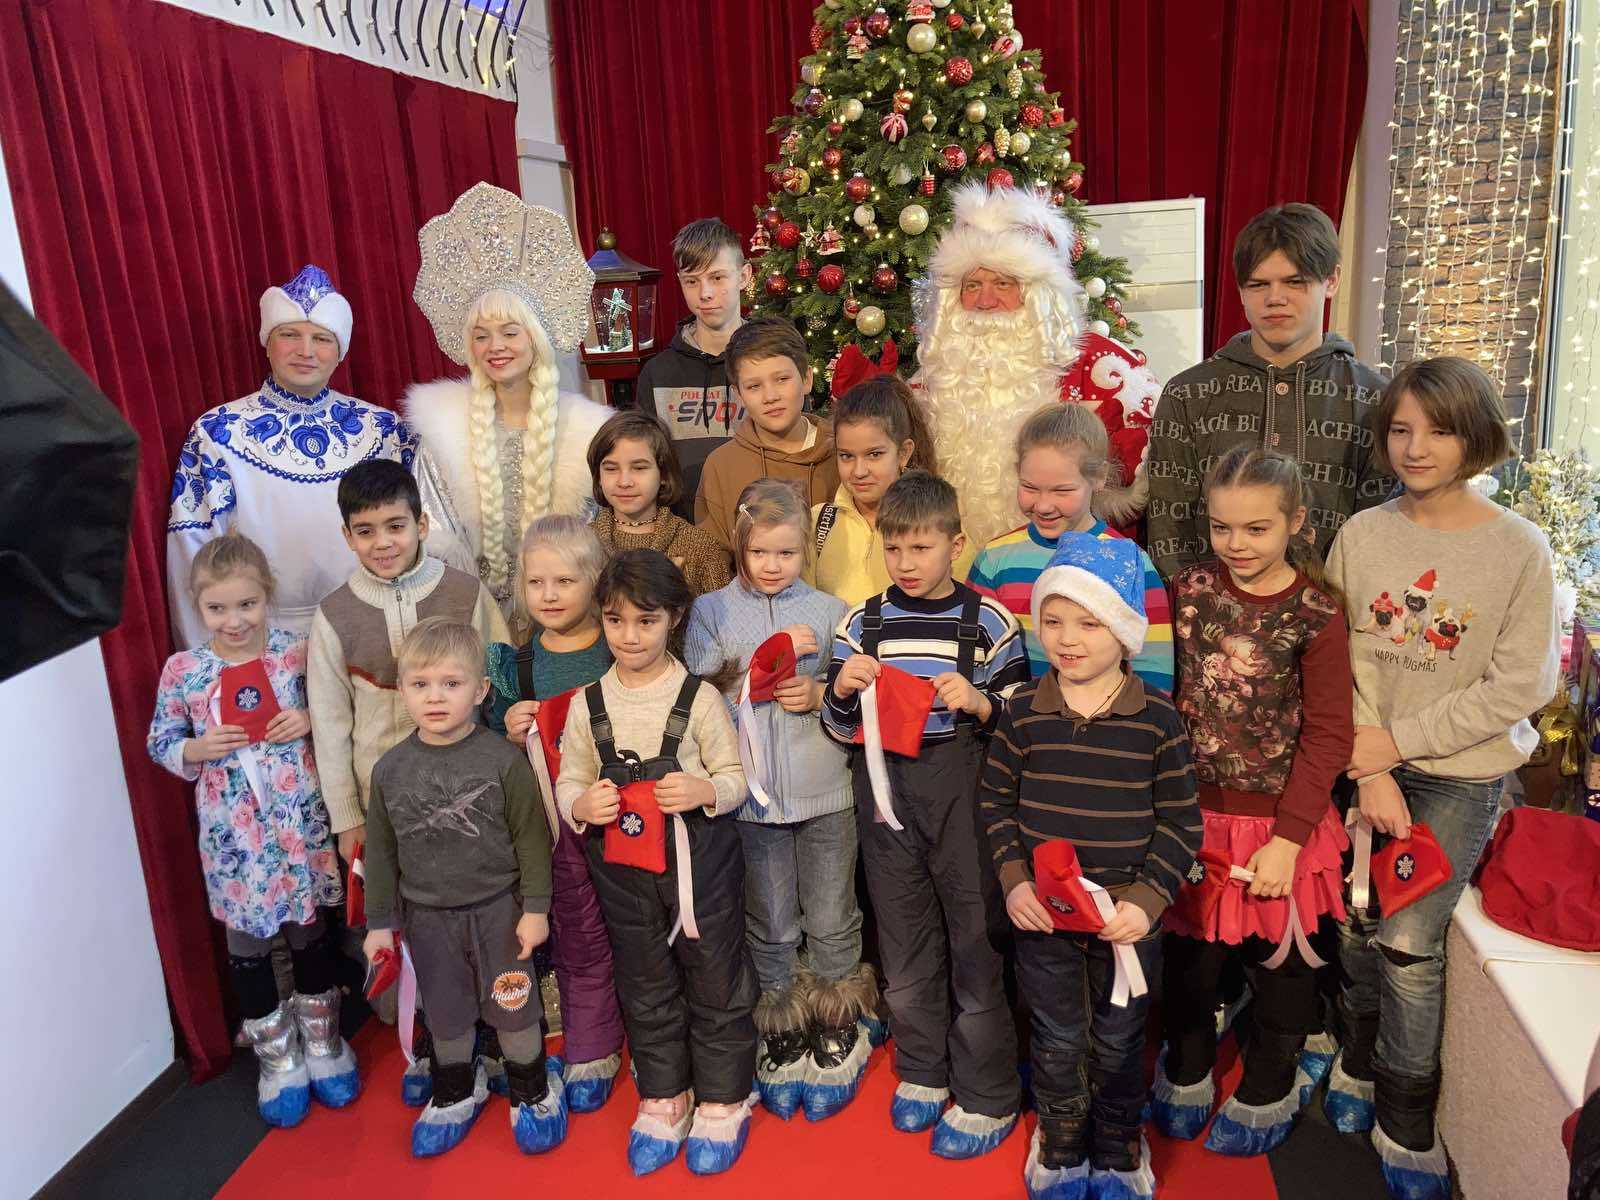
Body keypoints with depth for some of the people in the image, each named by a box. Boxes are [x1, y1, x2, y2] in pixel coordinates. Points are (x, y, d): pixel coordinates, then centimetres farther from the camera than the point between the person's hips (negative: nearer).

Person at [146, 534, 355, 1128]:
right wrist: (197, 750, -16)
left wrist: (310, 721, -16)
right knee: (247, 941, 12)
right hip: (233, 832, 0)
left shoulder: (297, 651, -7)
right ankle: (276, 1056, 33)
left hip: (300, 822, 0)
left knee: (308, 929, 15)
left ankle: (321, 1039, 38)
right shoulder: (182, 670, -6)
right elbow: (159, 743, 3)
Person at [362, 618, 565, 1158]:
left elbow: (530, 838, -10)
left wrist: (535, 908, -10)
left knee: (513, 1008, 10)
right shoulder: (390, 769, -5)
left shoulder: (502, 759, -14)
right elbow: (380, 851, 3)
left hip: (497, 909, -3)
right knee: (445, 1015, 19)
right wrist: (379, 922, 4)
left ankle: (532, 1090, 34)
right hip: (428, 916, 3)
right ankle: (456, 1092, 43)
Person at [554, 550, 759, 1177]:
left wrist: (707, 790, -25)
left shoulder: (700, 697, -11)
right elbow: (568, 783, 6)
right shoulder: (587, 704, -2)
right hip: (624, 872, 3)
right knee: (645, 991, 18)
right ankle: (664, 1100, 38)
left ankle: (722, 1103, 31)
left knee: (717, 984, 10)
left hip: (700, 865, -3)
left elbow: (737, 775, -4)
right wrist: (581, 806, -16)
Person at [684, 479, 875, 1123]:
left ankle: (836, 1040, 30)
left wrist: (821, 694, -16)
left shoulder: (830, 611, 2)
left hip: (825, 791, 0)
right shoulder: (712, 611, 1)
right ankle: (781, 1043, 31)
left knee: (832, 922, 10)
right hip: (752, 794, 0)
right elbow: (698, 691, -11)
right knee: (770, 925, 14)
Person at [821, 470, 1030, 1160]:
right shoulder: (862, 623, 5)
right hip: (885, 795, 3)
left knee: (975, 937, 3)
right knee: (903, 938, 15)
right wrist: (842, 691, -11)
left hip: (963, 793, -3)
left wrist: (979, 703, -19)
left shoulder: (988, 622, -4)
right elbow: (839, 729, 9)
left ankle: (987, 1097, 21)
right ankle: (922, 1072, 35)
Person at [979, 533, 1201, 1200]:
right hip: (1043, 912, 1)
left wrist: (1148, 898, -14)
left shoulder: (1157, 719, -10)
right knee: (1056, 1039, 18)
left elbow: (1180, 822, -6)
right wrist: (1014, 880, -8)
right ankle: (1060, 1145, 42)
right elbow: (995, 800, 1)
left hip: (1126, 915, -1)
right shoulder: (1022, 712, -7)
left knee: (1118, 1042, 18)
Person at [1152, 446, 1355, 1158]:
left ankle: (1267, 1091, 40)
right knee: (1189, 953, 16)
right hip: (1192, 812, 2)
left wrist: (1287, 839, -14)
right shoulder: (1187, 592, -4)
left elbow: (1327, 735, -11)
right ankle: (1186, 1073, 41)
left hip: (1276, 822, -2)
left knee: (1279, 959, 16)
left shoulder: (1316, 613, -12)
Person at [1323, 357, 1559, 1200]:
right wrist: (1370, 773, -11)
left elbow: (1520, 686, -10)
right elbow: (1347, 661, -4)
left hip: (1463, 770, -2)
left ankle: (1406, 1129, 16)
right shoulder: (1362, 534, -3)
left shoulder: (1520, 549, -10)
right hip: (1373, 763, 2)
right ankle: (1359, 1063, 33)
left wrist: (1399, 739, -13)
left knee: (1407, 943, -7)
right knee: (1355, 924, 4)